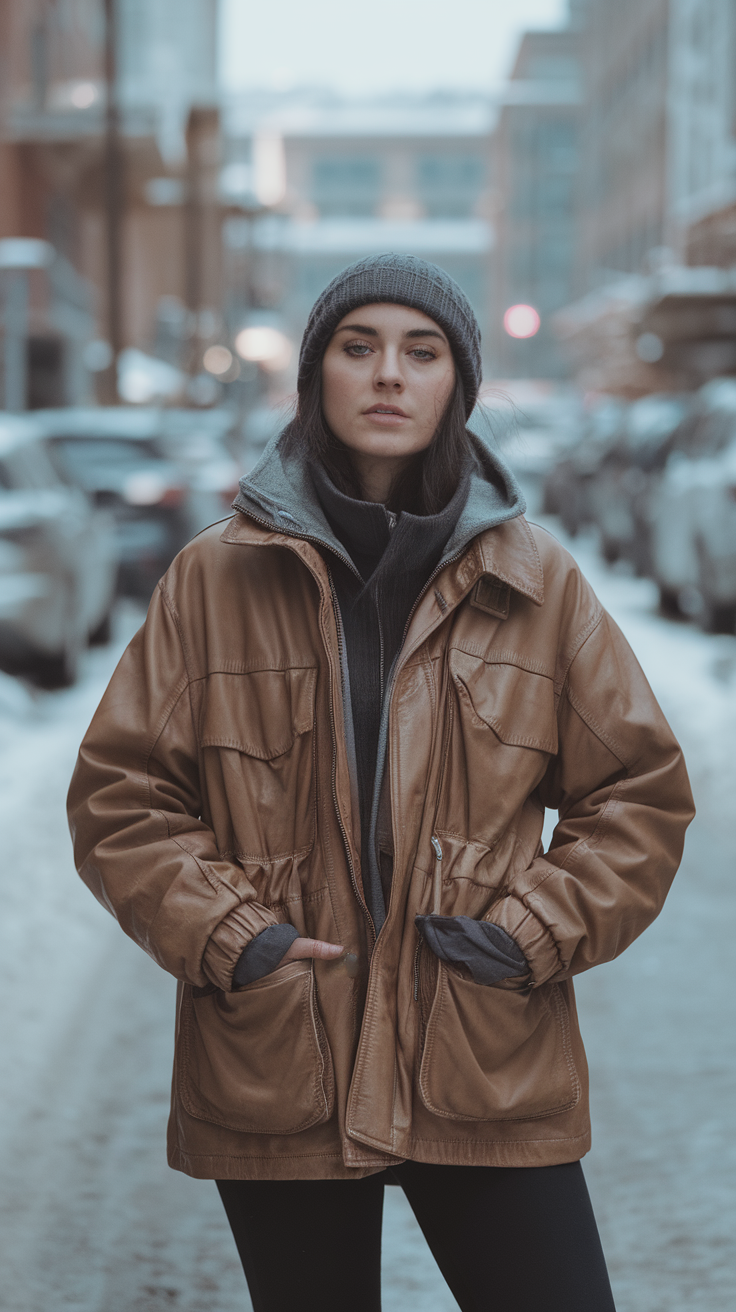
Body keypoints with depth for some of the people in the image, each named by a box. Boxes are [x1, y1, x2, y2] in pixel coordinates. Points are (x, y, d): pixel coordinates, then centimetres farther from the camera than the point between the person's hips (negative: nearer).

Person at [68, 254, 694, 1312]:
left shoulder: (535, 581, 4)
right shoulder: (217, 578, 1)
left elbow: (641, 792, 8)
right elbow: (118, 794, 3)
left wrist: (537, 932, -5)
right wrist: (227, 938, -9)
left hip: (493, 1073, 1)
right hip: (277, 1074, 0)